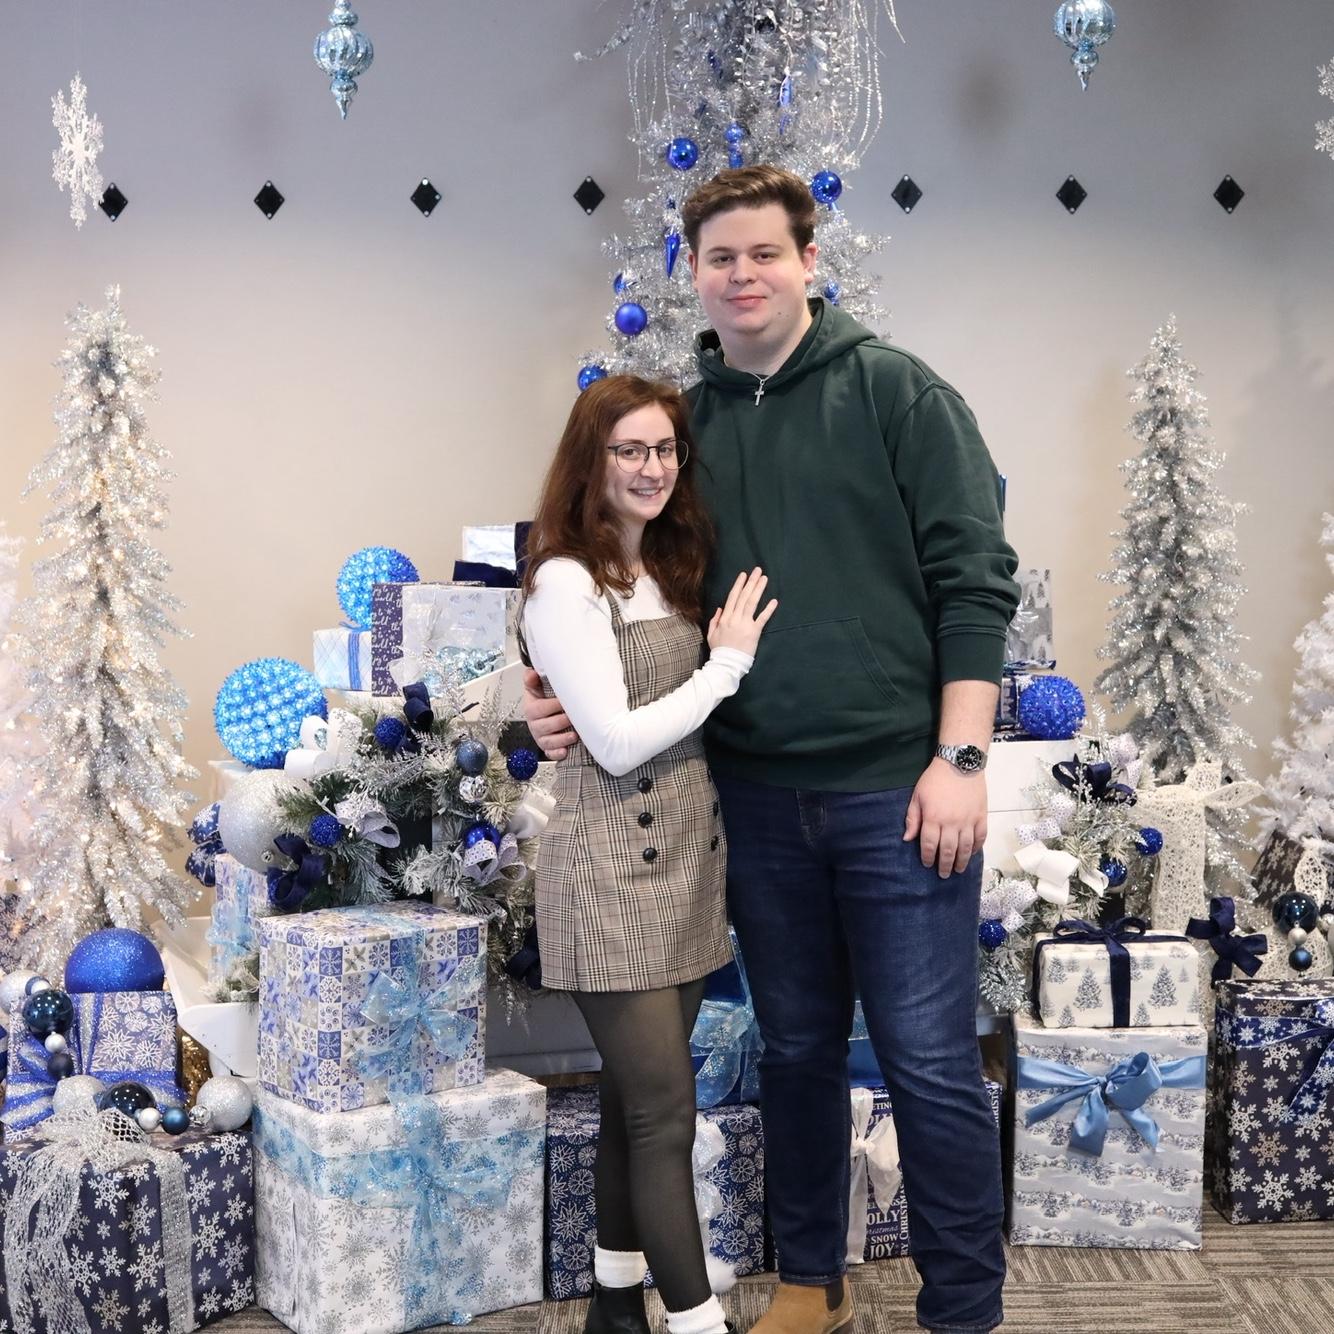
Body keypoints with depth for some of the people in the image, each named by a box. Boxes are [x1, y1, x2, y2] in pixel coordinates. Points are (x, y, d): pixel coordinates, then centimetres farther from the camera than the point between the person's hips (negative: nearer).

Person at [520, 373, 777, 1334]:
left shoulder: (673, 571, 12)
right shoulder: (565, 582, -12)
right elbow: (617, 742, -17)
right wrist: (729, 662, -11)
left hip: (688, 859, 7)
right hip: (613, 874, -7)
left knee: (636, 1101, 14)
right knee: (665, 1114, -5)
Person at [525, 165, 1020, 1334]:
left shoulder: (895, 391, -2)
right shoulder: (683, 419, 9)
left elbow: (973, 577, -6)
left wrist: (960, 756, -13)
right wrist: (576, 701, -2)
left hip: (898, 792, -4)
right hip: (757, 795, 4)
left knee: (930, 1063, 0)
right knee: (797, 1048, 16)